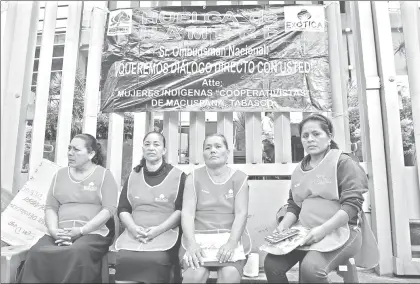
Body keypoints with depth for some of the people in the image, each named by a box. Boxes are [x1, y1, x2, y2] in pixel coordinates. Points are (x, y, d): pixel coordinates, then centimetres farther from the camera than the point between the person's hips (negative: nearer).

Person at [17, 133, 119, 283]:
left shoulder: (104, 174, 1)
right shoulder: (60, 174, 16)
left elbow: (109, 209, -7)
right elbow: (50, 207, 12)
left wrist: (81, 230, -15)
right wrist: (54, 230, -7)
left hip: (94, 232, -3)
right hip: (60, 233, 4)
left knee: (77, 253, -35)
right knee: (36, 253, -26)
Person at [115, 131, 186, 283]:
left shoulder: (178, 175, 6)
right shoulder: (133, 176, 18)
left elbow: (181, 210, -1)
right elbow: (123, 209, 14)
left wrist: (158, 229, -13)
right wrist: (133, 228, -6)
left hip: (165, 233, -2)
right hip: (134, 234, 3)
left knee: (154, 260, -31)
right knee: (124, 259, -27)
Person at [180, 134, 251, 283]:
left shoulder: (239, 177, 5)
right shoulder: (194, 177, 5)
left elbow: (241, 213, -4)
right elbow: (187, 213, -3)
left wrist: (231, 242, -20)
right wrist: (192, 243, -19)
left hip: (230, 236, 0)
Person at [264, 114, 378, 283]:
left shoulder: (343, 163, -4)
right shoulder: (299, 170, 15)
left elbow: (352, 205, -13)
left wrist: (323, 229, -23)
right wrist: (284, 225, -3)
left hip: (339, 231, -5)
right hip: (305, 232, 5)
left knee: (311, 268, -32)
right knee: (272, 264, -17)